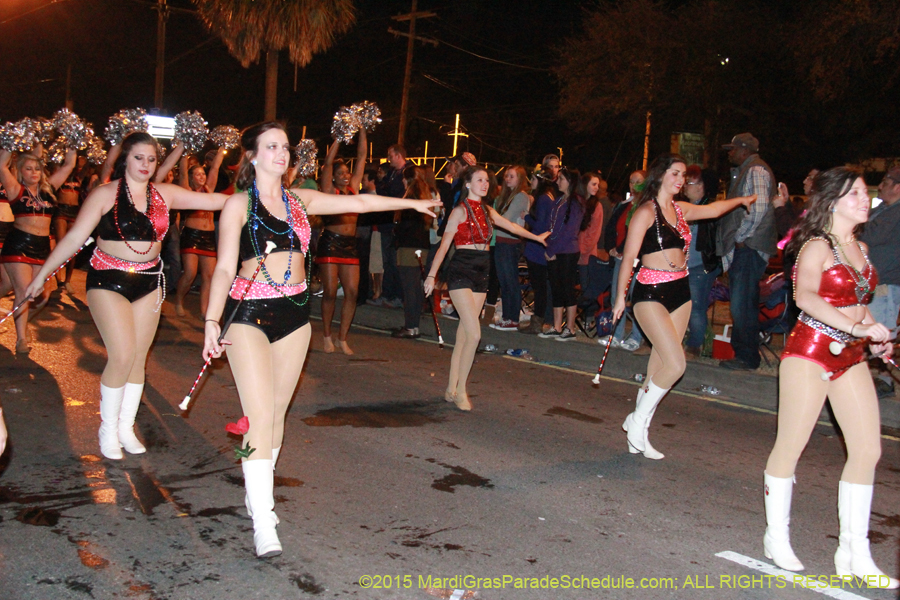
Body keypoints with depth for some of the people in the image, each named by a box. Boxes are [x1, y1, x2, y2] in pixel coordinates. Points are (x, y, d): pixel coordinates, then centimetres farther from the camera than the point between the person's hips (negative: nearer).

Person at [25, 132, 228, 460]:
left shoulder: (164, 194, 4)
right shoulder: (106, 194, -5)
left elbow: (213, 200, 2)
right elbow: (74, 238, -5)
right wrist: (42, 274, -5)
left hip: (149, 281, 4)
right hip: (109, 280, -4)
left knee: (139, 358, 7)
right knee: (122, 356, -11)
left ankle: (126, 427, 21)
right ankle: (108, 428, 10)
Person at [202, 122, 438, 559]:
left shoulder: (299, 200, 11)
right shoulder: (239, 204, -3)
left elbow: (358, 202, 16)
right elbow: (225, 267, -8)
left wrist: (412, 203, 19)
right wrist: (212, 320, -18)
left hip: (294, 313, 6)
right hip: (249, 313, -5)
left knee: (277, 411, 12)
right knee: (260, 416, -12)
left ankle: (259, 490, 29)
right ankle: (263, 524, -10)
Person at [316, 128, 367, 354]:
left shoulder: (353, 187, 13)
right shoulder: (329, 190, 2)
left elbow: (361, 157, 11)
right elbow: (328, 162, -7)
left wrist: (362, 130, 8)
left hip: (350, 244, 4)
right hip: (330, 242, -4)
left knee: (352, 292, -2)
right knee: (330, 292, -3)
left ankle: (342, 338, 9)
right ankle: (326, 335, 13)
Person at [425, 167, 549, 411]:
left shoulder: (487, 211, 14)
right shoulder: (460, 210, -6)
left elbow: (511, 226, 30)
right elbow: (444, 244, -11)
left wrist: (536, 237, 43)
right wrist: (431, 275, -19)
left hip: (480, 273, 6)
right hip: (461, 272, -6)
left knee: (464, 335, 8)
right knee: (474, 334, -14)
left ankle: (452, 389, 16)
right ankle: (460, 391, -2)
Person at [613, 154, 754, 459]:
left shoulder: (680, 209, 13)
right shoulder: (646, 211, -7)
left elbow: (713, 209, 34)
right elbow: (629, 256, -10)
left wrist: (742, 200, 39)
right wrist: (620, 296, -13)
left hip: (680, 291, 7)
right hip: (651, 293, -7)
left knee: (660, 366, 6)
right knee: (675, 364, -16)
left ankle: (638, 435, 16)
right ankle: (638, 420, 5)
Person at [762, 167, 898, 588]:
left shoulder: (860, 247, 15)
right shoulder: (817, 246, -9)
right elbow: (805, 296, -25)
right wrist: (858, 327, -30)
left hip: (851, 356, 8)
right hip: (811, 350, -8)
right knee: (790, 447, 1)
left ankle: (854, 553, 14)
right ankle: (776, 538, 17)